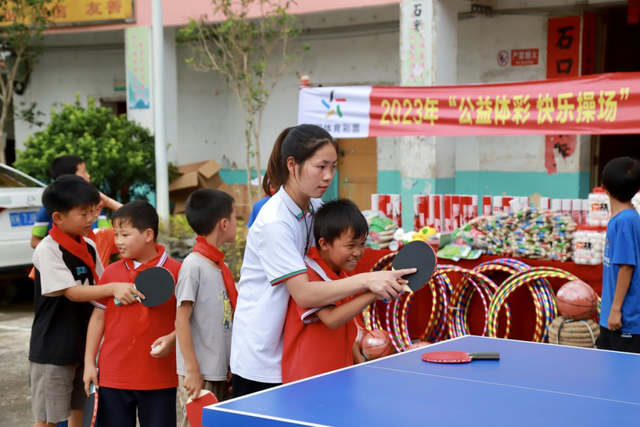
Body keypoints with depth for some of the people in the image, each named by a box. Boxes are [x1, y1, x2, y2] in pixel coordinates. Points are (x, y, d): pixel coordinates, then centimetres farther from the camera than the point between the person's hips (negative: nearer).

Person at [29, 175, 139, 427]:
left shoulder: (89, 247, 4)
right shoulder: (47, 250, -17)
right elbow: (71, 292, -24)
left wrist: (124, 289, -6)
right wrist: (113, 288, -34)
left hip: (83, 345, 7)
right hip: (53, 349, -7)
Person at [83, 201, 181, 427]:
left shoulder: (175, 271, -6)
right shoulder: (111, 273, 4)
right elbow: (98, 317, 9)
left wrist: (172, 338, -17)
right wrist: (89, 362, 6)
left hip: (159, 377, -3)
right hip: (112, 375, 3)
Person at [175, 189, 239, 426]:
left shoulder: (220, 266, 8)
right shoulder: (194, 265, -13)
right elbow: (181, 320, -14)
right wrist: (192, 370, -16)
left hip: (223, 371, 7)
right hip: (201, 374, -7)